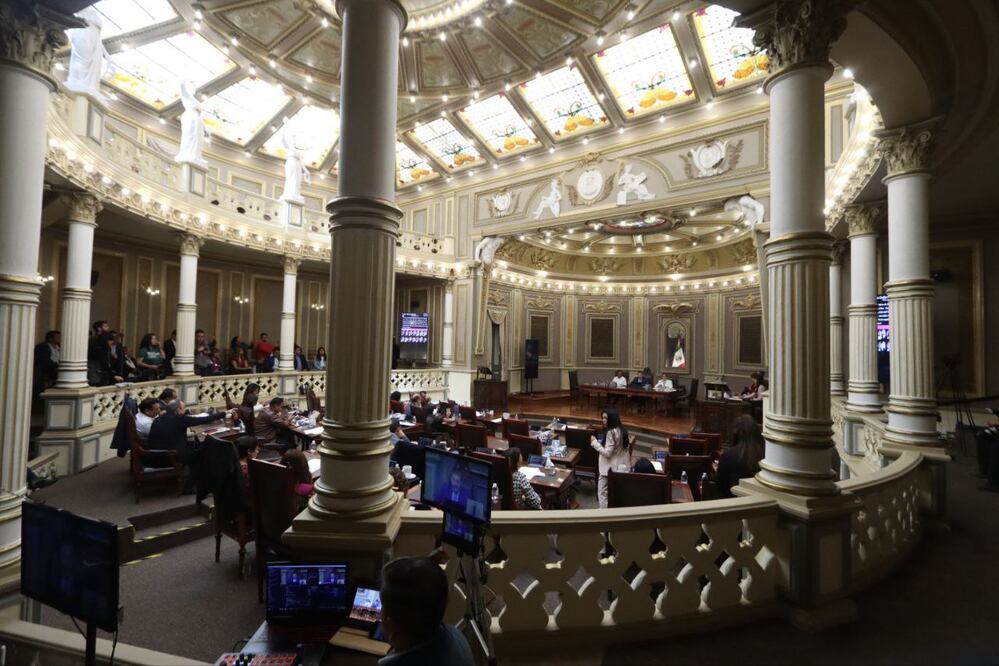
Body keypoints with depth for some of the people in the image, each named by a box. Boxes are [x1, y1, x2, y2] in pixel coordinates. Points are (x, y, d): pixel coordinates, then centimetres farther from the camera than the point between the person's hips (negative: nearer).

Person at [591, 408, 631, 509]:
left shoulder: (611, 432, -24)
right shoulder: (621, 430, 4)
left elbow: (607, 453, -23)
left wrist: (595, 442, -16)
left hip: (609, 467, -9)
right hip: (620, 466, 9)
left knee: (602, 493, 3)